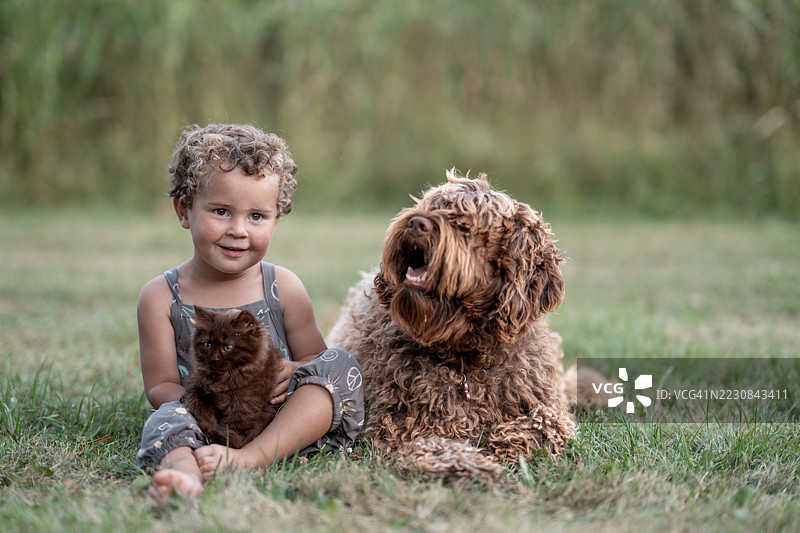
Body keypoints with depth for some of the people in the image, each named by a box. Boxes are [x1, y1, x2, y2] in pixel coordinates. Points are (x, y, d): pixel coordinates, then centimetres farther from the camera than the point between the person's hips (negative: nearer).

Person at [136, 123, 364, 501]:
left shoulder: (283, 288, 9)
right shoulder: (161, 297, 6)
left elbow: (317, 360, 12)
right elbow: (160, 386, 3)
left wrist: (292, 373, -14)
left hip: (287, 427, 2)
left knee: (339, 365, -19)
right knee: (169, 417, -32)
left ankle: (251, 458, -39)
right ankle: (181, 469, -70)